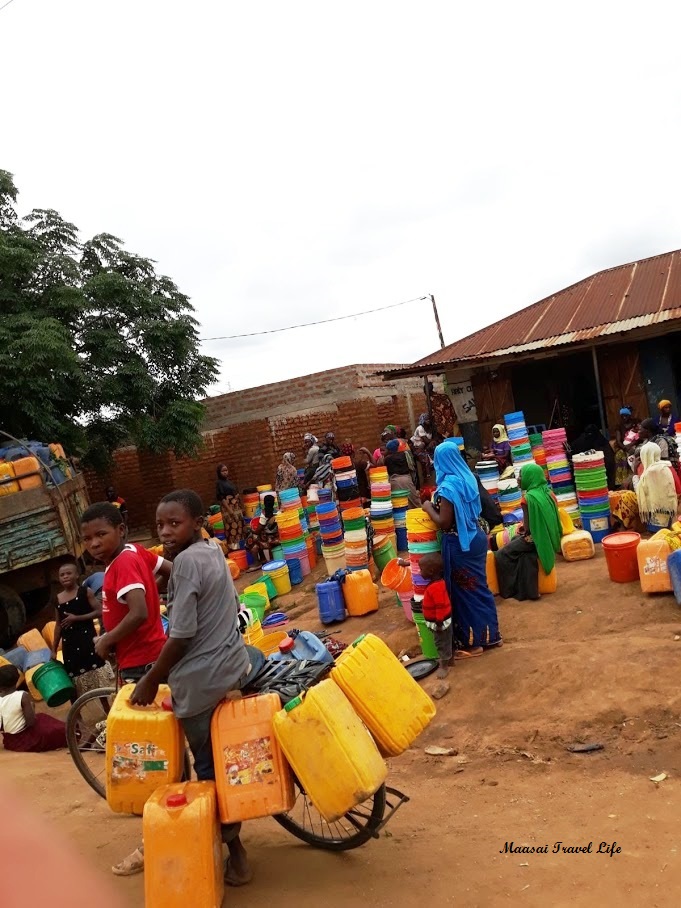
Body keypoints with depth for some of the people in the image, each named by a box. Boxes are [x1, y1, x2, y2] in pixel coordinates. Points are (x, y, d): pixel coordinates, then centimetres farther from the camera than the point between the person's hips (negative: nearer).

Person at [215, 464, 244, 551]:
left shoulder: (229, 481, 12)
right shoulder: (219, 483, -10)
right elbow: (221, 498, -16)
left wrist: (240, 508, 17)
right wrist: (230, 510, -22)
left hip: (236, 508, 8)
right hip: (228, 508, -8)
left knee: (239, 528, 11)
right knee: (231, 529, -8)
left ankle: (238, 546, 20)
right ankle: (232, 547, -2)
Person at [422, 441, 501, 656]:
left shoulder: (448, 486, -21)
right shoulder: (468, 478, 4)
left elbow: (444, 522, -22)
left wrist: (429, 508, -6)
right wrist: (439, 505, 18)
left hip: (459, 544, -8)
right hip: (476, 537, 8)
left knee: (464, 591, 3)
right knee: (479, 586, 18)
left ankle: (473, 642, 13)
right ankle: (490, 634, 29)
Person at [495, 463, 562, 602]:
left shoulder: (529, 497, -20)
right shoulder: (548, 492, 3)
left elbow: (528, 527, -19)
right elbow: (550, 518, 13)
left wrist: (522, 528, 2)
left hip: (535, 538, -8)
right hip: (550, 537, 8)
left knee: (501, 555, 5)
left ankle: (509, 590, 12)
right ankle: (527, 589, 17)